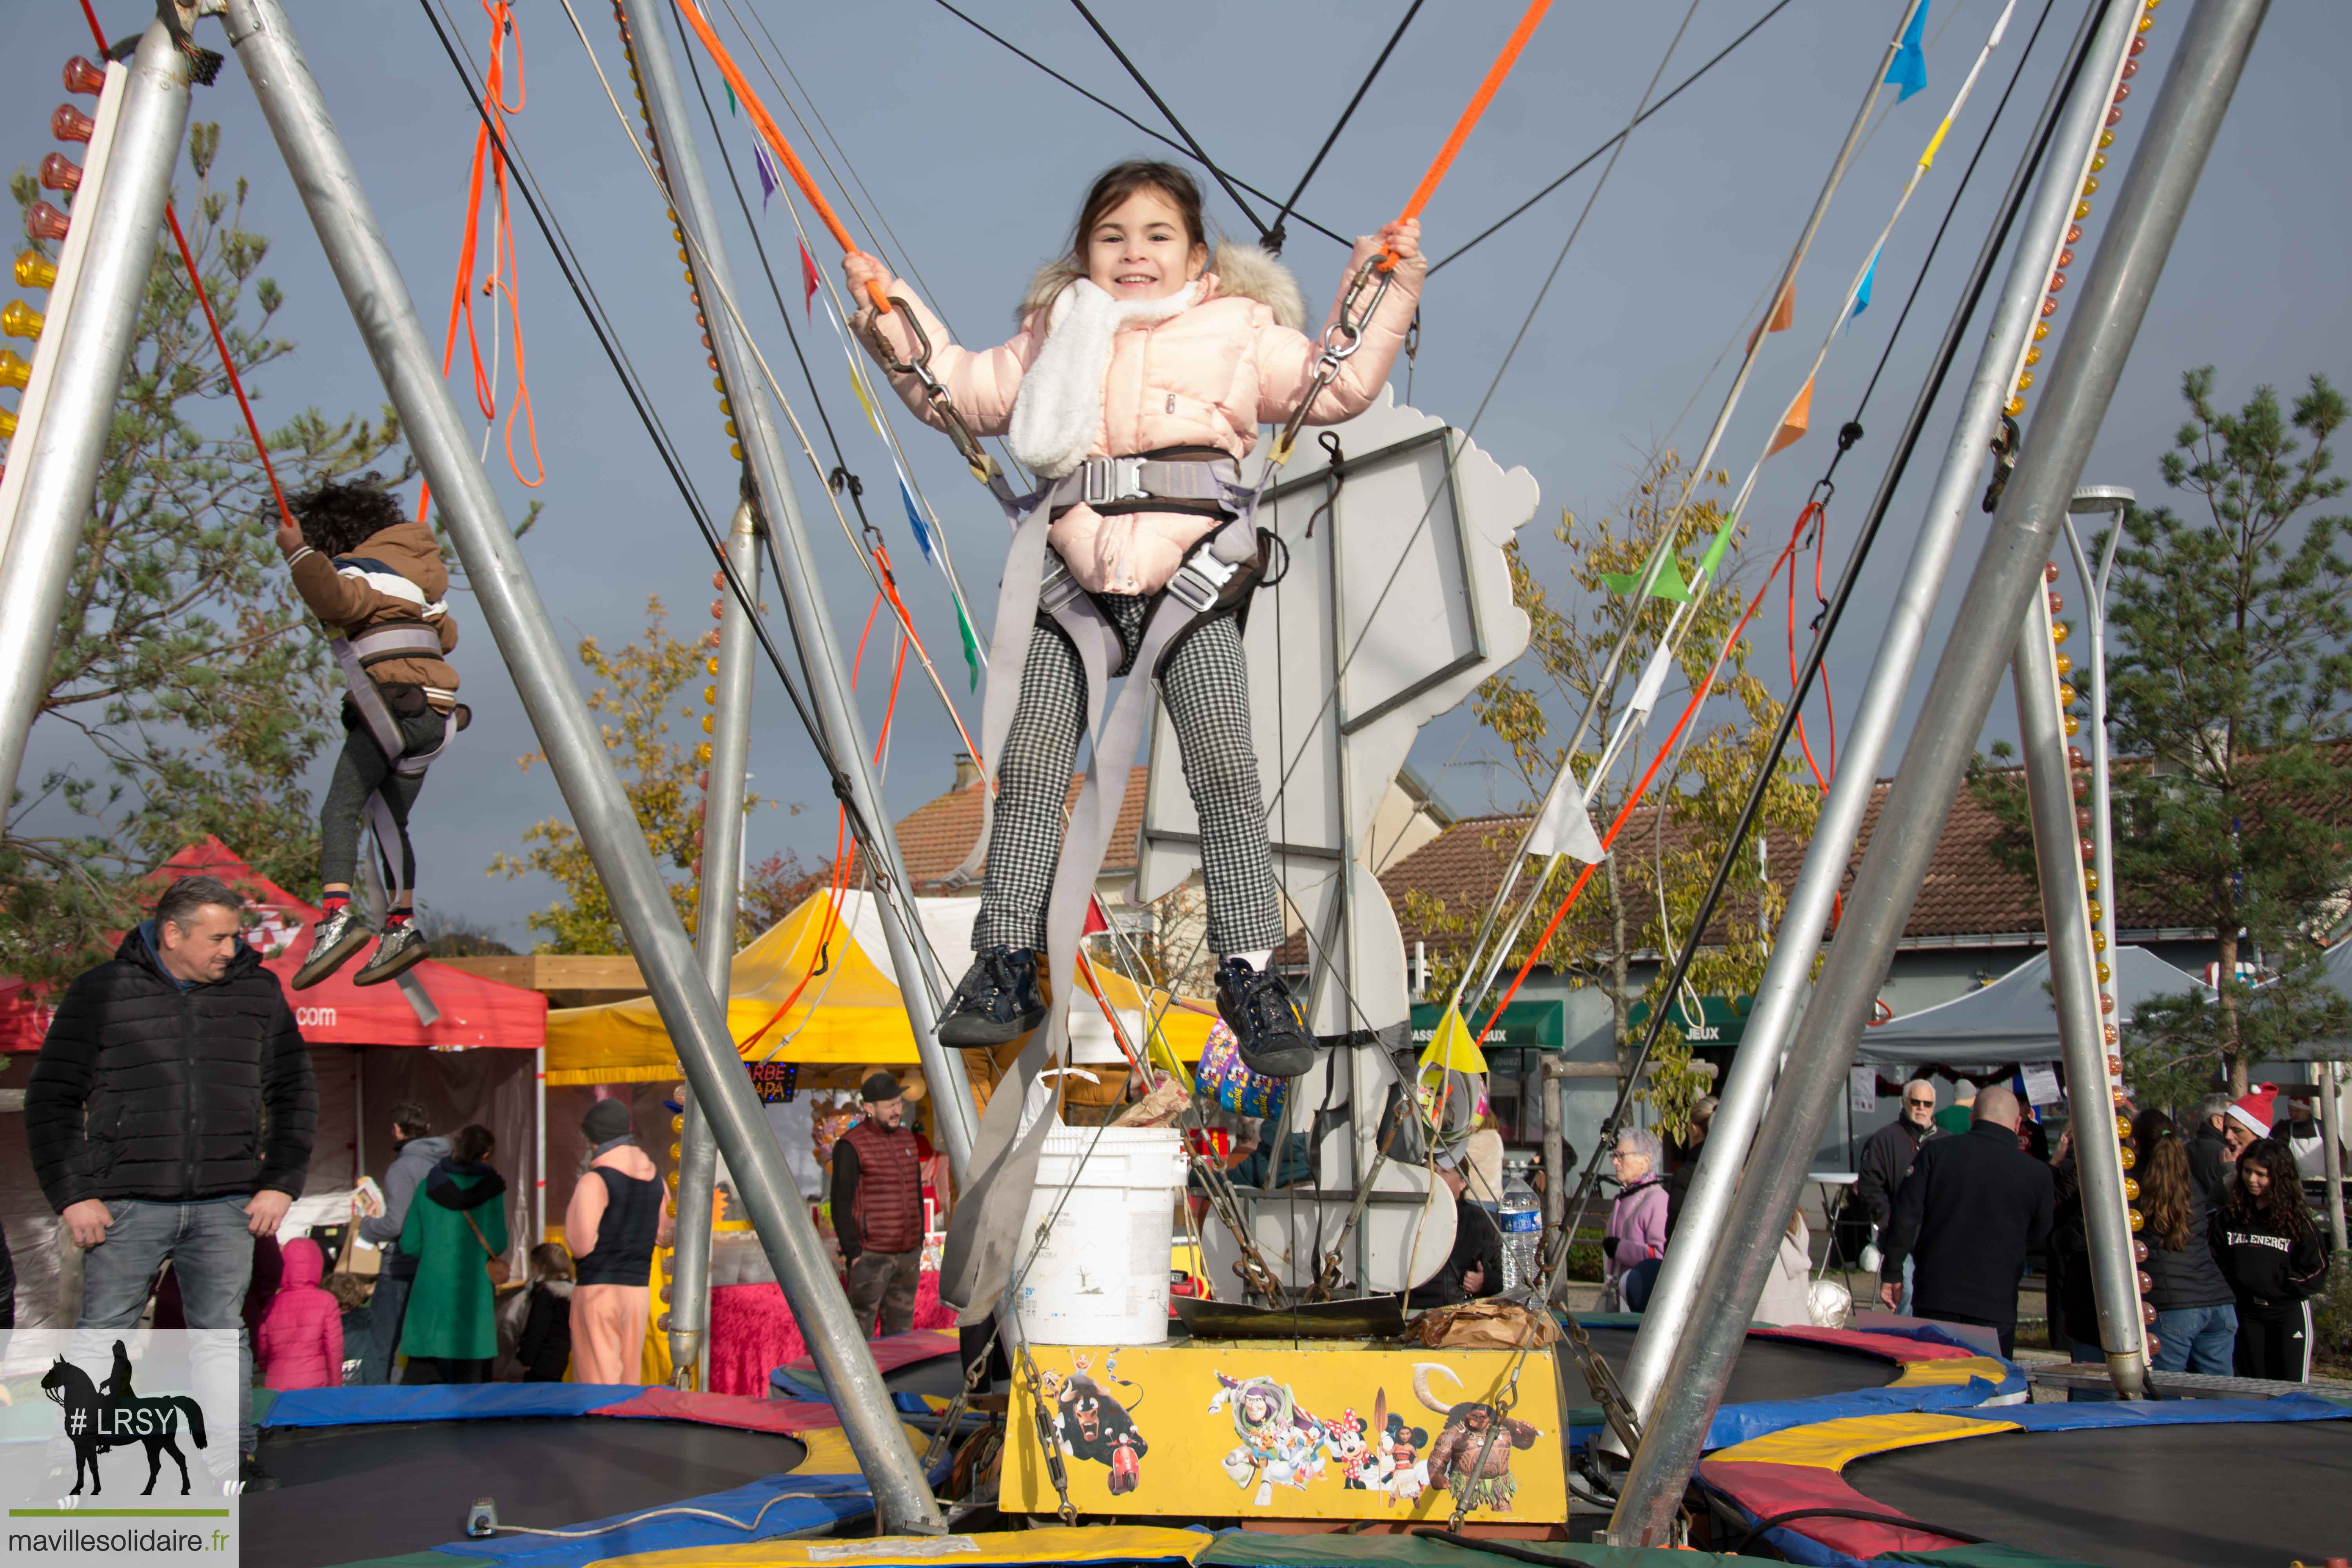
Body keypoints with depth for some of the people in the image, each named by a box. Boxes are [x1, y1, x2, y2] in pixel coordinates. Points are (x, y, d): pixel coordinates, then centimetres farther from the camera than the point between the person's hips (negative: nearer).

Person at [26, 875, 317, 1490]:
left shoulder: (258, 991, 7)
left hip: (225, 1207, 2)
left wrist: (280, 1184, 5)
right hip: (125, 1206, -2)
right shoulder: (100, 993, -1)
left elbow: (295, 1093, 14)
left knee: (223, 1331, 8)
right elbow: (52, 1100, 2)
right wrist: (71, 1196, -5)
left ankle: (233, 1452, 16)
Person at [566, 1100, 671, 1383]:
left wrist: (571, 1211, 0)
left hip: (598, 1289, -6)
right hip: (640, 1290, 6)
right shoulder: (654, 1179, 9)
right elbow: (664, 1237, 18)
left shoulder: (595, 1181, -12)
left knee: (597, 1382, -3)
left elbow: (581, 1245, -16)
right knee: (629, 1382, 12)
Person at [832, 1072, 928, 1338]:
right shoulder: (851, 1146, -12)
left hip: (907, 1255, 7)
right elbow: (841, 1205, -13)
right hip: (871, 1256, -7)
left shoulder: (907, 1139, 10)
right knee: (861, 1334, -6)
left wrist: (919, 1246, 16)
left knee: (899, 1331, 12)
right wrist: (853, 1254, -15)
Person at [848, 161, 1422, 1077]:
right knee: (1030, 761, -4)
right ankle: (1005, 965, 4)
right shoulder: (1056, 333, 23)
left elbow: (1337, 387, 15)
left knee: (1225, 768, -10)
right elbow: (964, 393, 29)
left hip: (1194, 566, -2)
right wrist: (895, 321, 23)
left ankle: (1250, 971, -4)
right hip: (1080, 574, 2)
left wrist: (1387, 293, 9)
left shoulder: (1239, 328, 17)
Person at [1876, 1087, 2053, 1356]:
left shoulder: (1937, 1152, -2)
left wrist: (1892, 1273, 5)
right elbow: (2037, 1237, 13)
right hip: (1996, 1303, -1)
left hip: (1935, 1297, 1)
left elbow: (1906, 1216, -4)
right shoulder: (2036, 1173, -3)